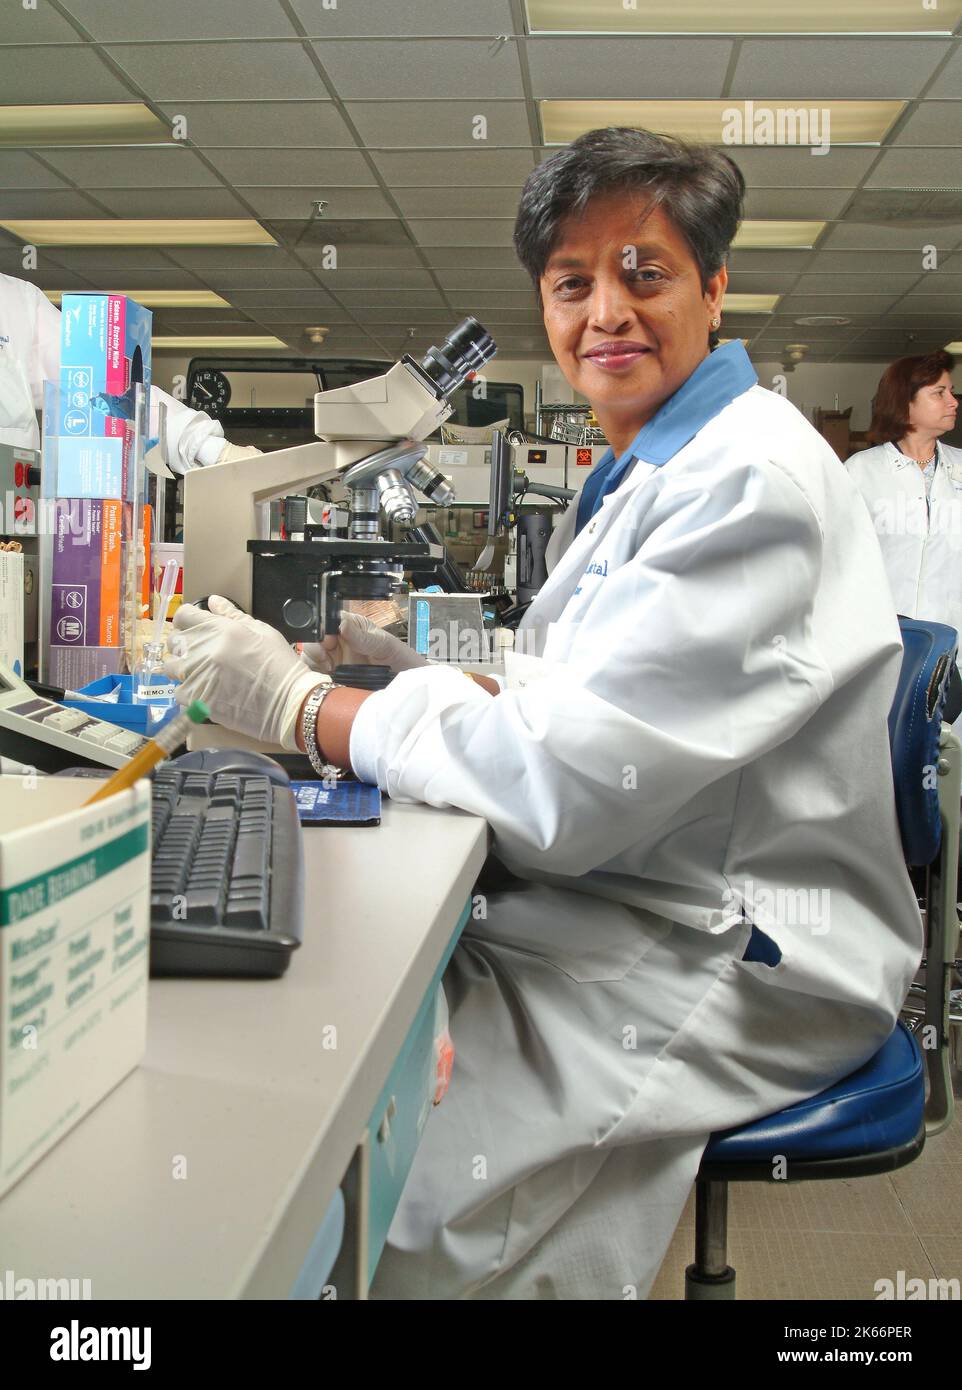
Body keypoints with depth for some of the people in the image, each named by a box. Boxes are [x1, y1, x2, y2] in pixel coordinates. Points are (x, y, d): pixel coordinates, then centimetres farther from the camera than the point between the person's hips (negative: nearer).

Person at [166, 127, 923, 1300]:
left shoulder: (752, 481, -20)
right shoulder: (648, 470, 13)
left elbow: (566, 780, -25)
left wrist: (300, 706, -16)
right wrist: (421, 676, 3)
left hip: (727, 967, -9)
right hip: (611, 910, 9)